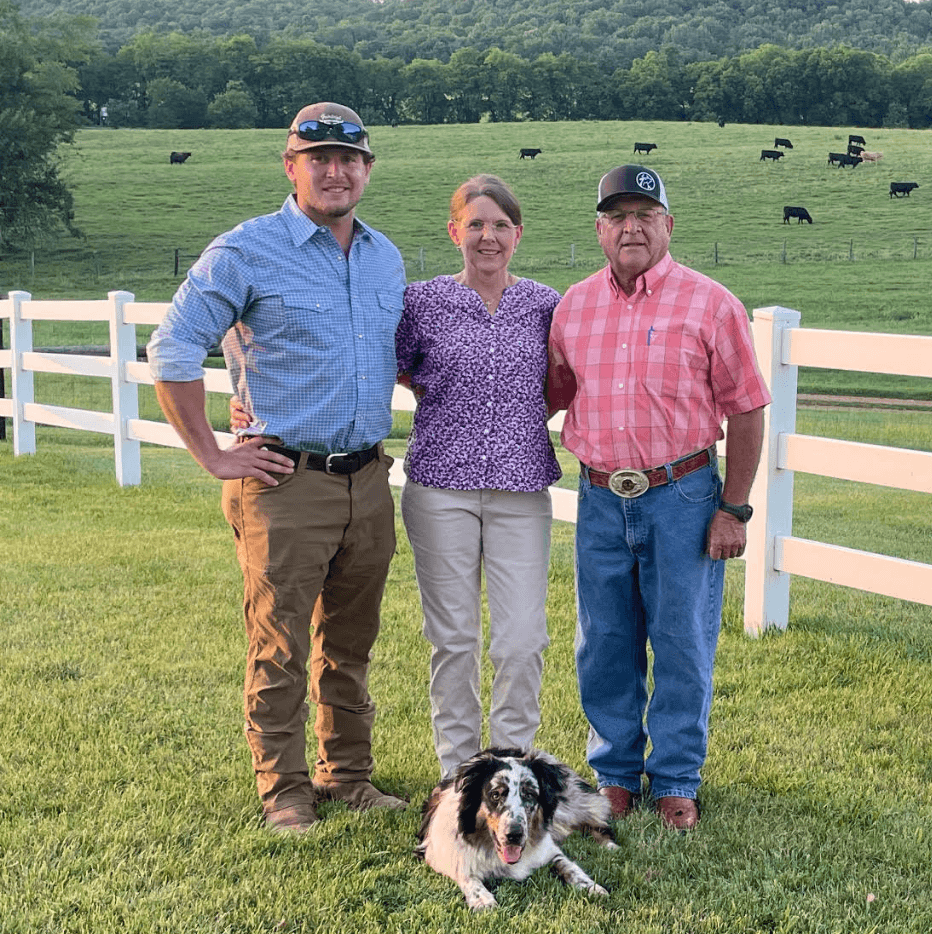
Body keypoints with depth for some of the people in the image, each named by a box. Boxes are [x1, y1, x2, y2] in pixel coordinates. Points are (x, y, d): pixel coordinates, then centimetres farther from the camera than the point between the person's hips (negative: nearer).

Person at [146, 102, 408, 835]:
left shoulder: (387, 258, 13)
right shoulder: (247, 251, -6)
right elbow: (172, 352, -9)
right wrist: (213, 457, -9)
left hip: (369, 481, 5)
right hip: (286, 484, -5)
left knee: (350, 643, 14)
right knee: (280, 647, 0)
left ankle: (348, 774, 27)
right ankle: (284, 791, 12)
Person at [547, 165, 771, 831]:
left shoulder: (711, 304, -4)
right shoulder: (573, 307, 7)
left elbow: (746, 411, -2)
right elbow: (551, 393, 19)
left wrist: (733, 508, -6)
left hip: (682, 497, -3)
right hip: (601, 499, 3)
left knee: (682, 646, 4)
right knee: (605, 646, 11)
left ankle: (676, 781, 19)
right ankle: (615, 774, 26)